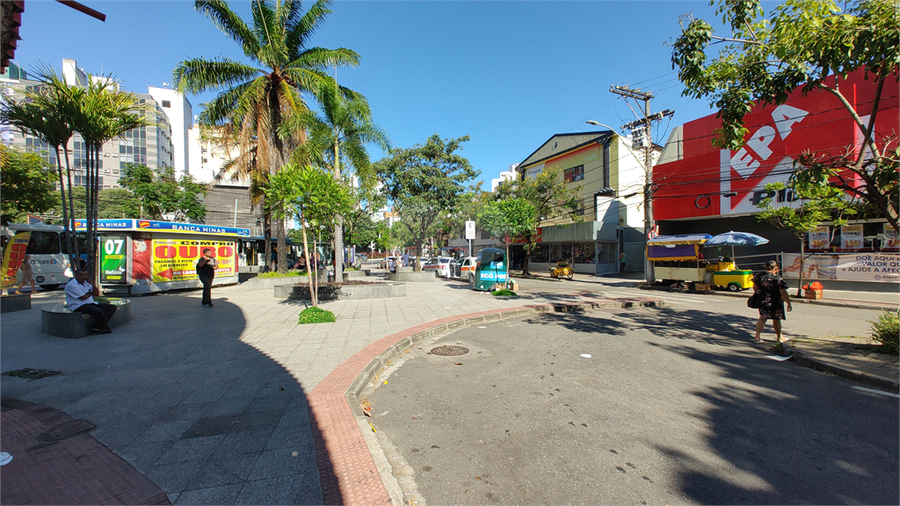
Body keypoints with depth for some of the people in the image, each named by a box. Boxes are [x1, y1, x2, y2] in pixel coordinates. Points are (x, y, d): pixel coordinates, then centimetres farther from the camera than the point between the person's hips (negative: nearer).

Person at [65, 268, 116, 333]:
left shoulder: (86, 283, 15)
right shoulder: (71, 284, -10)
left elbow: (97, 294, 12)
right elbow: (83, 297, -16)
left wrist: (92, 284, 1)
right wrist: (90, 293, 6)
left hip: (91, 303, 9)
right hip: (78, 306, -9)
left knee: (112, 308, -6)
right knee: (99, 311, -35)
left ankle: (97, 326, -18)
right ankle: (105, 327, -11)